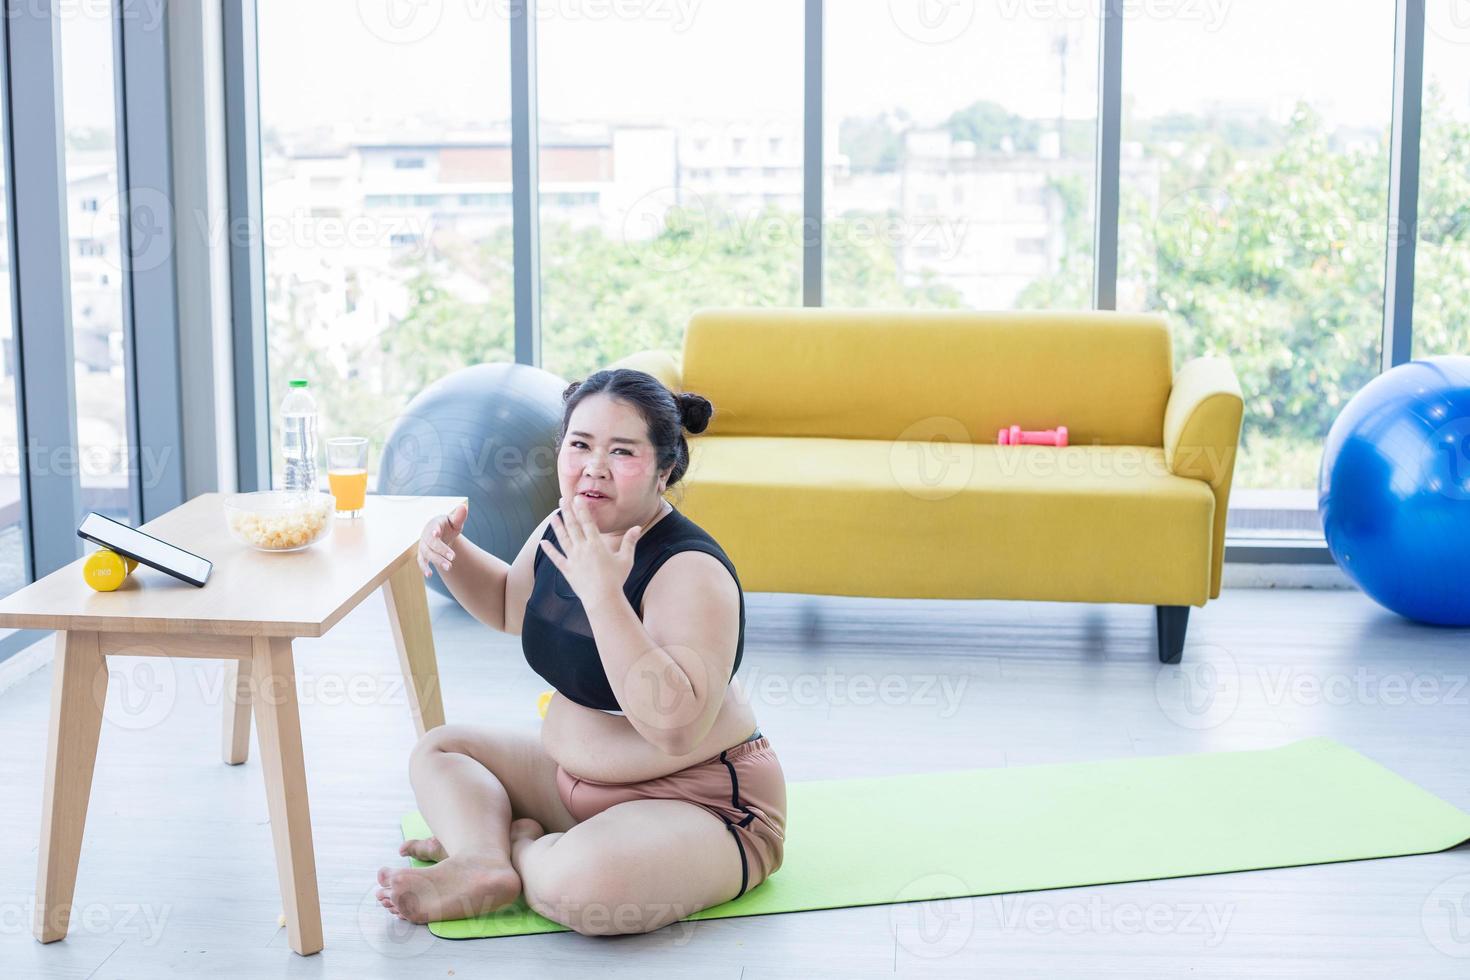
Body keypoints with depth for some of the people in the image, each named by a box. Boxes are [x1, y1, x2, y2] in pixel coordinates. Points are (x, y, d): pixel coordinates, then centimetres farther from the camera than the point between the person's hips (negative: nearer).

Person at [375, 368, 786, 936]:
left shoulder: (690, 571, -25)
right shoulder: (559, 532, 1)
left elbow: (677, 729, -37)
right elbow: (508, 606, 25)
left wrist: (601, 594, -39)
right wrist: (451, 553, 3)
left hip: (703, 803, -9)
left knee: (581, 880, -37)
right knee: (437, 752, 12)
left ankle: (518, 841, -5)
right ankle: (485, 862, -15)